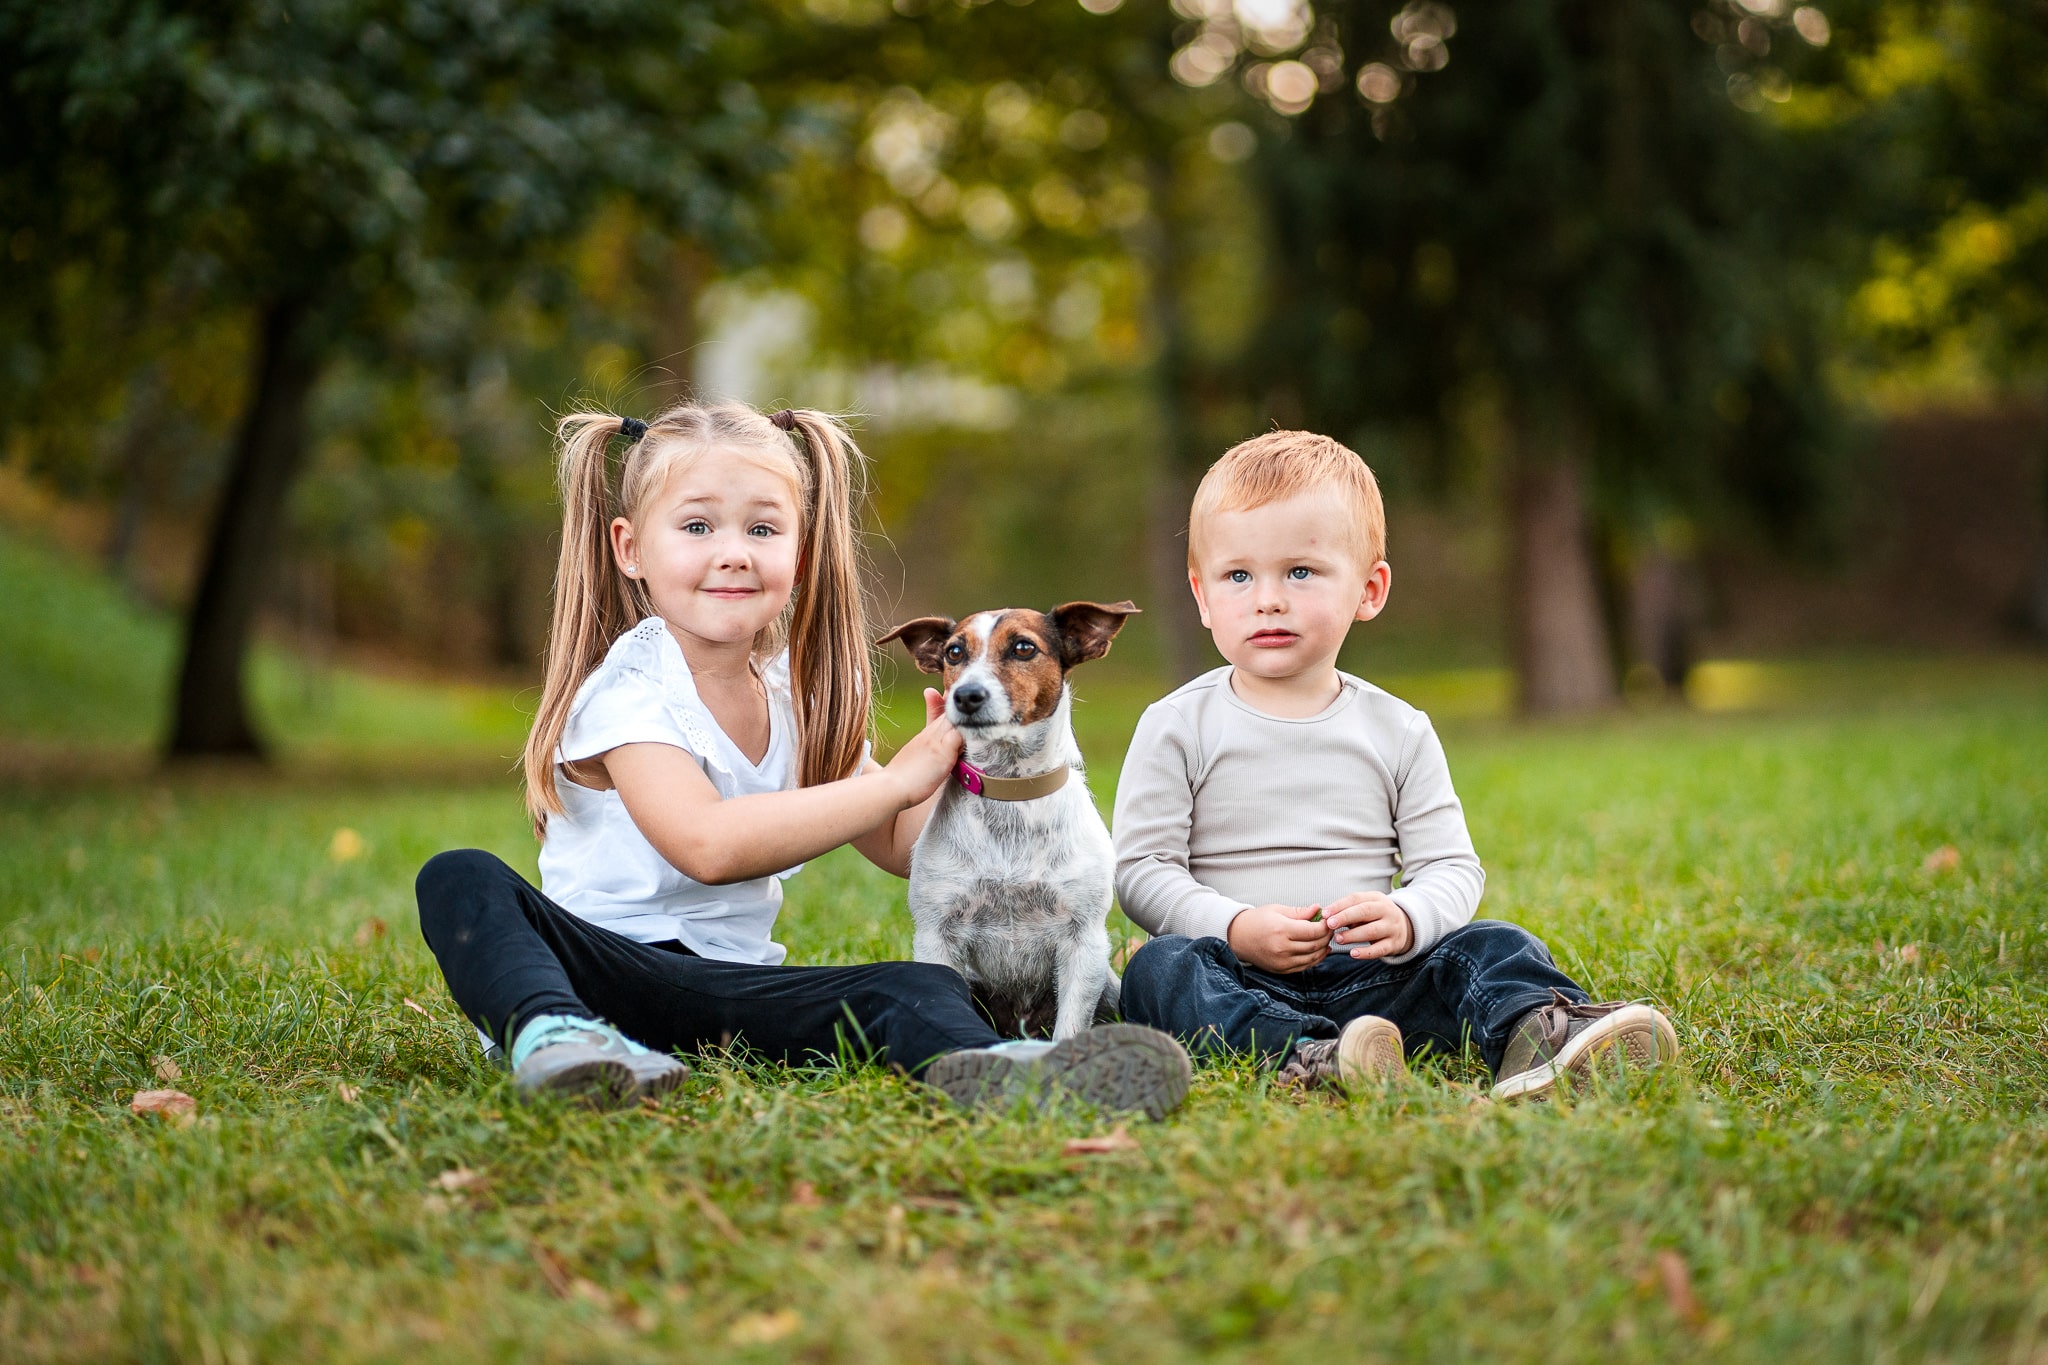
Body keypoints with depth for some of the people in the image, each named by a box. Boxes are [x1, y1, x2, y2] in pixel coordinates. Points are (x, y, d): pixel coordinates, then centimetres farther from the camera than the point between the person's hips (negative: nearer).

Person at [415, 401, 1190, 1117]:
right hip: (598, 960, -4)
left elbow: (904, 849, 19)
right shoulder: (626, 690, -10)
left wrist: (959, 758, -2)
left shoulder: (801, 699, 11)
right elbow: (708, 843, -27)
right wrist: (897, 781, -22)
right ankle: (549, 1033, -56)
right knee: (462, 881, -30)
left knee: (923, 990, -22)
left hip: (729, 985, 4)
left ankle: (977, 1068, -56)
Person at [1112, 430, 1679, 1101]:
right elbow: (1141, 868, -3)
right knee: (1158, 969, -31)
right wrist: (1237, 929, -19)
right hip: (1236, 974, -2)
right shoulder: (1178, 727, 1)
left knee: (1496, 946, -16)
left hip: (1367, 976, 3)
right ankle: (1303, 1059, -53)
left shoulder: (1398, 731, 8)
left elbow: (1453, 866, 6)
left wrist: (1404, 920, -17)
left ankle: (1536, 1033, -47)